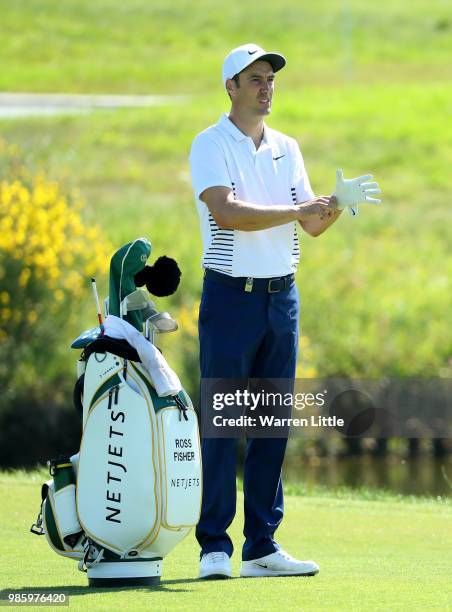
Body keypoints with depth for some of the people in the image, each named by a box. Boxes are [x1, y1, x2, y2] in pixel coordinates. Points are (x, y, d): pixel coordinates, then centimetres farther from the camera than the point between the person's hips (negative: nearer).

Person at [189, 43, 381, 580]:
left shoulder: (287, 148, 14)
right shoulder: (211, 145, -5)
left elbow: (312, 225, 10)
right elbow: (226, 212, -19)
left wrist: (337, 204, -10)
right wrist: (293, 211, -18)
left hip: (283, 294, 6)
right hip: (231, 295, -6)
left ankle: (262, 546, 10)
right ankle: (214, 546, -2)